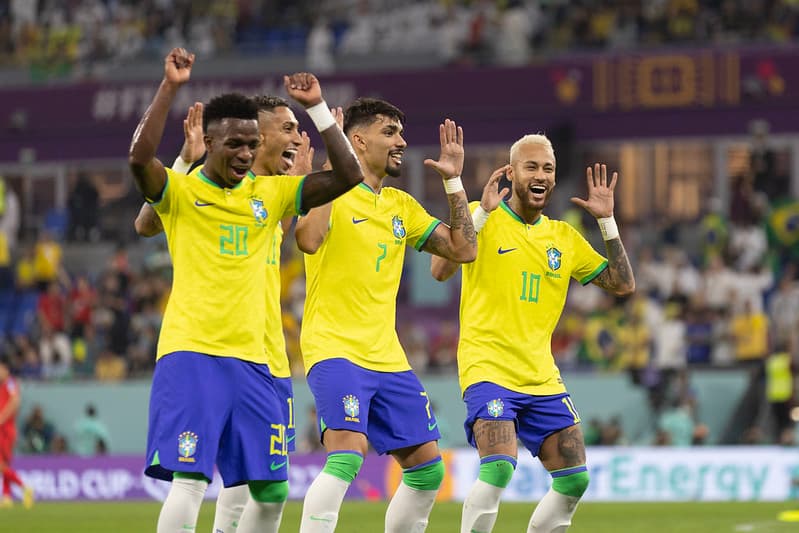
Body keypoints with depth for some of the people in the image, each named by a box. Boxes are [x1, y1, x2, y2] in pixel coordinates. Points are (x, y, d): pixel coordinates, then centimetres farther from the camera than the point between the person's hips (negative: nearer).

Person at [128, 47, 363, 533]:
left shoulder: (270, 193, 10)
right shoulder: (180, 191, -1)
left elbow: (348, 175, 4)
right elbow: (139, 157, -22)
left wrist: (318, 107, -2)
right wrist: (171, 88, -23)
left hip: (251, 359, 5)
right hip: (190, 353, -5)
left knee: (271, 489, 7)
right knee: (190, 479, -16)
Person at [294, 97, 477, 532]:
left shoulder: (401, 205, 15)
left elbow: (463, 249, 15)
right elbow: (308, 240, -26)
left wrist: (453, 182, 10)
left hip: (387, 357, 8)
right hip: (335, 350, -8)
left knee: (428, 469, 7)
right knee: (346, 456, -26)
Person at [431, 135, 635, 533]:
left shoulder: (564, 237, 12)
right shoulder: (482, 219, -2)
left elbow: (623, 284, 11)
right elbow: (440, 270, -16)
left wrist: (607, 221, 4)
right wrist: (481, 211, -21)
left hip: (542, 378, 6)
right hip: (489, 369, -6)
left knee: (575, 480, 1)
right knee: (498, 470, -24)